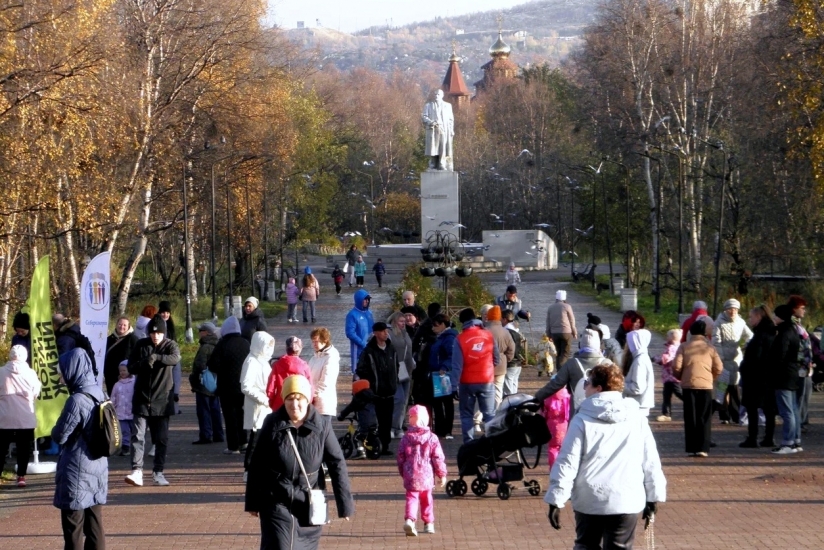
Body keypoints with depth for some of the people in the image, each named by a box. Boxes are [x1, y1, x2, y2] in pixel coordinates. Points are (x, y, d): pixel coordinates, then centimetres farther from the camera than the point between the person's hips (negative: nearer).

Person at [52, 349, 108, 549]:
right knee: (94, 523, 13)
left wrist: (56, 429, 6)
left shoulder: (77, 401, -21)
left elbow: (59, 436, -13)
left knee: (73, 528, 2)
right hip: (98, 469, 8)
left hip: (77, 473, -8)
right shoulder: (99, 394, 4)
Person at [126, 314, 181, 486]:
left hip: (162, 399, 0)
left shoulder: (170, 345, 0)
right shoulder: (141, 345, 4)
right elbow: (131, 367, 2)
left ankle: (158, 472, 17)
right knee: (138, 436, -9)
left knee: (161, 438, 6)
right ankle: (137, 471, -14)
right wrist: (144, 363, -18)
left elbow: (175, 358, -22)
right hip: (142, 398, 0)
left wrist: (156, 357, -35)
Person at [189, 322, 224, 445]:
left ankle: (205, 436, -5)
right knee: (215, 409, 14)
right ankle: (218, 435, 17)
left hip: (204, 384, -9)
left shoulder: (205, 347, -19)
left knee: (203, 410, -4)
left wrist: (194, 378, -9)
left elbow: (199, 365, -22)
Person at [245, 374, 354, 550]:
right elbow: (256, 464, 1)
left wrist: (345, 503, -4)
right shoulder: (272, 424, -6)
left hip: (309, 504, 1)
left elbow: (337, 464, -3)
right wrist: (252, 502, 4)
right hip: (276, 502, -1)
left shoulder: (322, 427, -6)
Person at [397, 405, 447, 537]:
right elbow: (438, 458, -5)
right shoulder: (431, 438, -4)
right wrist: (442, 474, 4)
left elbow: (400, 457, 5)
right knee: (427, 500, 16)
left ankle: (409, 519, -24)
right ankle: (429, 524, 24)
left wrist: (403, 473, 19)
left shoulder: (406, 438, -1)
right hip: (426, 476, 0)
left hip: (410, 476, 0)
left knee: (411, 498, 0)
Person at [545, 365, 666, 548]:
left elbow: (567, 463, -8)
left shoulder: (582, 421, -6)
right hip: (627, 501, 1)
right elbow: (650, 461, 5)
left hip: (589, 501, -1)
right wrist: (654, 496, 13)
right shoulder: (637, 419, 2)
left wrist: (556, 501, -4)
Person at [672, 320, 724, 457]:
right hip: (706, 385, 0)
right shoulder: (710, 347, 3)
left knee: (690, 418, 5)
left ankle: (691, 448, 3)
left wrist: (680, 377, 14)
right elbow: (719, 368, -1)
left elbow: (677, 367, -6)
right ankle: (703, 448, -3)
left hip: (688, 385, 0)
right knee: (704, 419, 4)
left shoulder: (684, 347, 0)